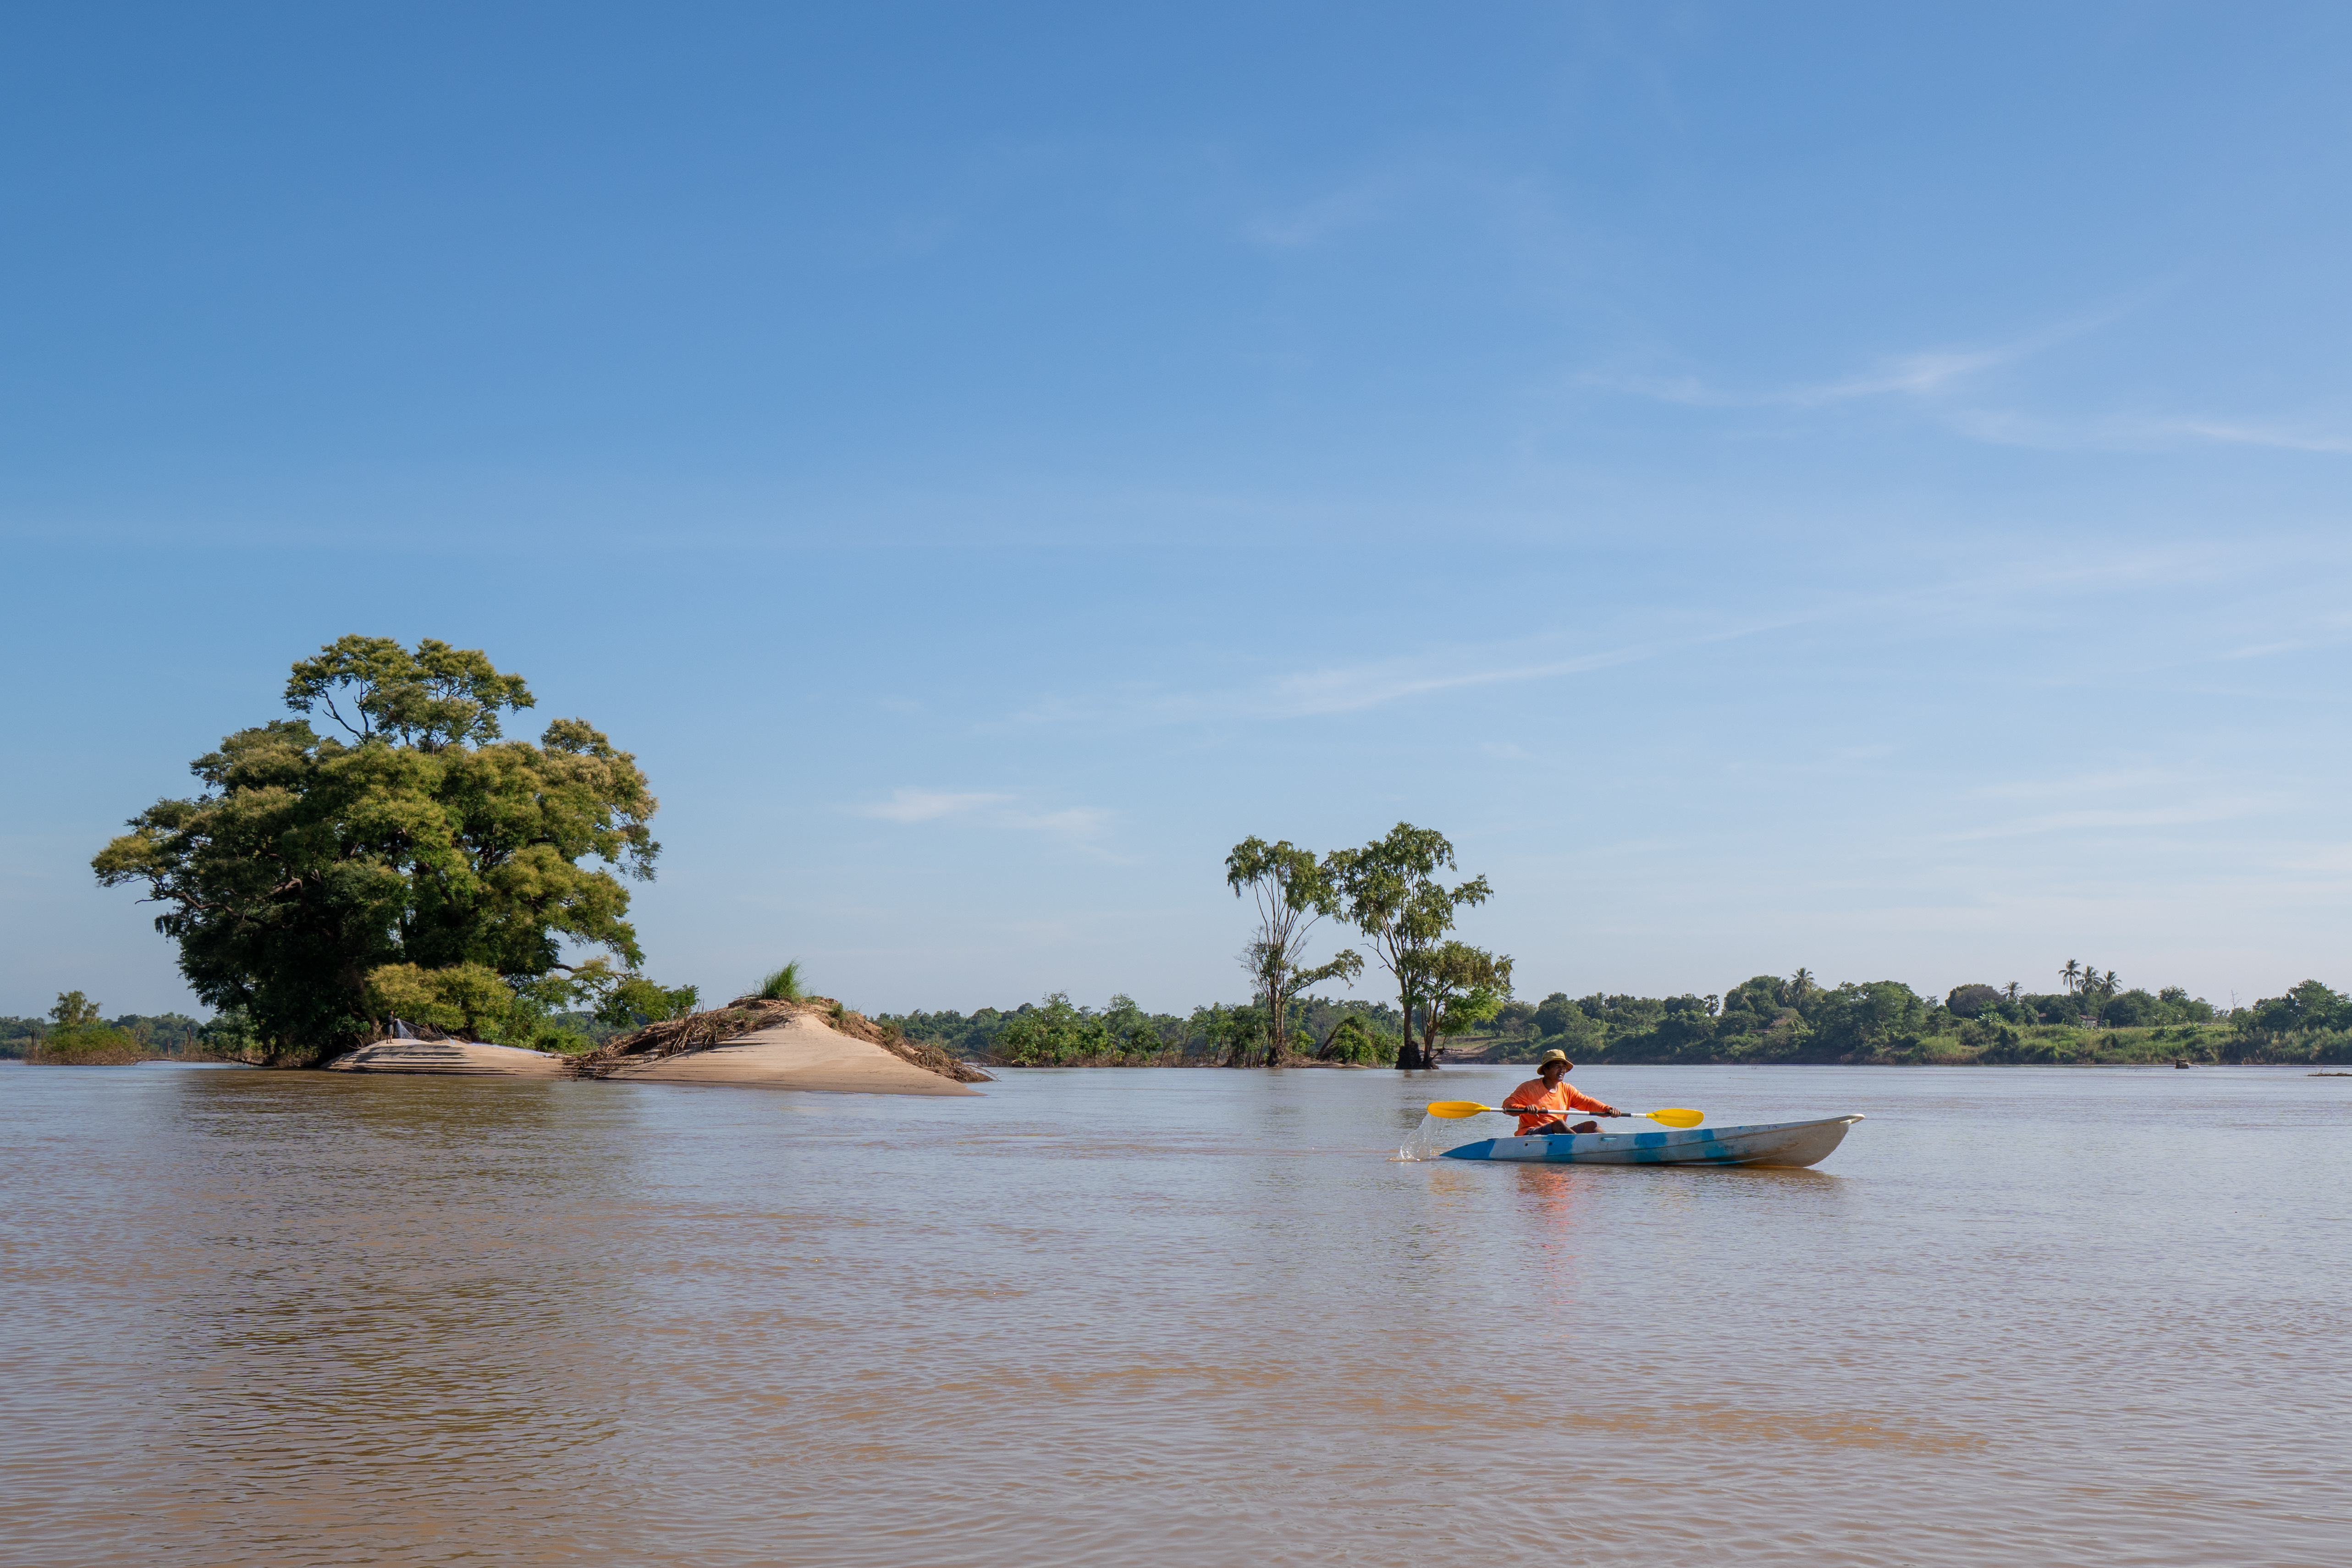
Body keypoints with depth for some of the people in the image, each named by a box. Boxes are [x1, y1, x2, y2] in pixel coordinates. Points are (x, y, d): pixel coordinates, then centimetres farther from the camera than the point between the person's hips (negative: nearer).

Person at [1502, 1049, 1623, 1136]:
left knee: (1591, 1126, -9)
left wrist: (1607, 1109, -13)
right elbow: (1507, 1105, -11)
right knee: (1559, 1123, -32)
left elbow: (1587, 1102, 6)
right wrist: (1524, 1109, -33)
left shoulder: (1567, 1090, 16)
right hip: (1531, 1134, -6)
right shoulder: (1529, 1088, -3)